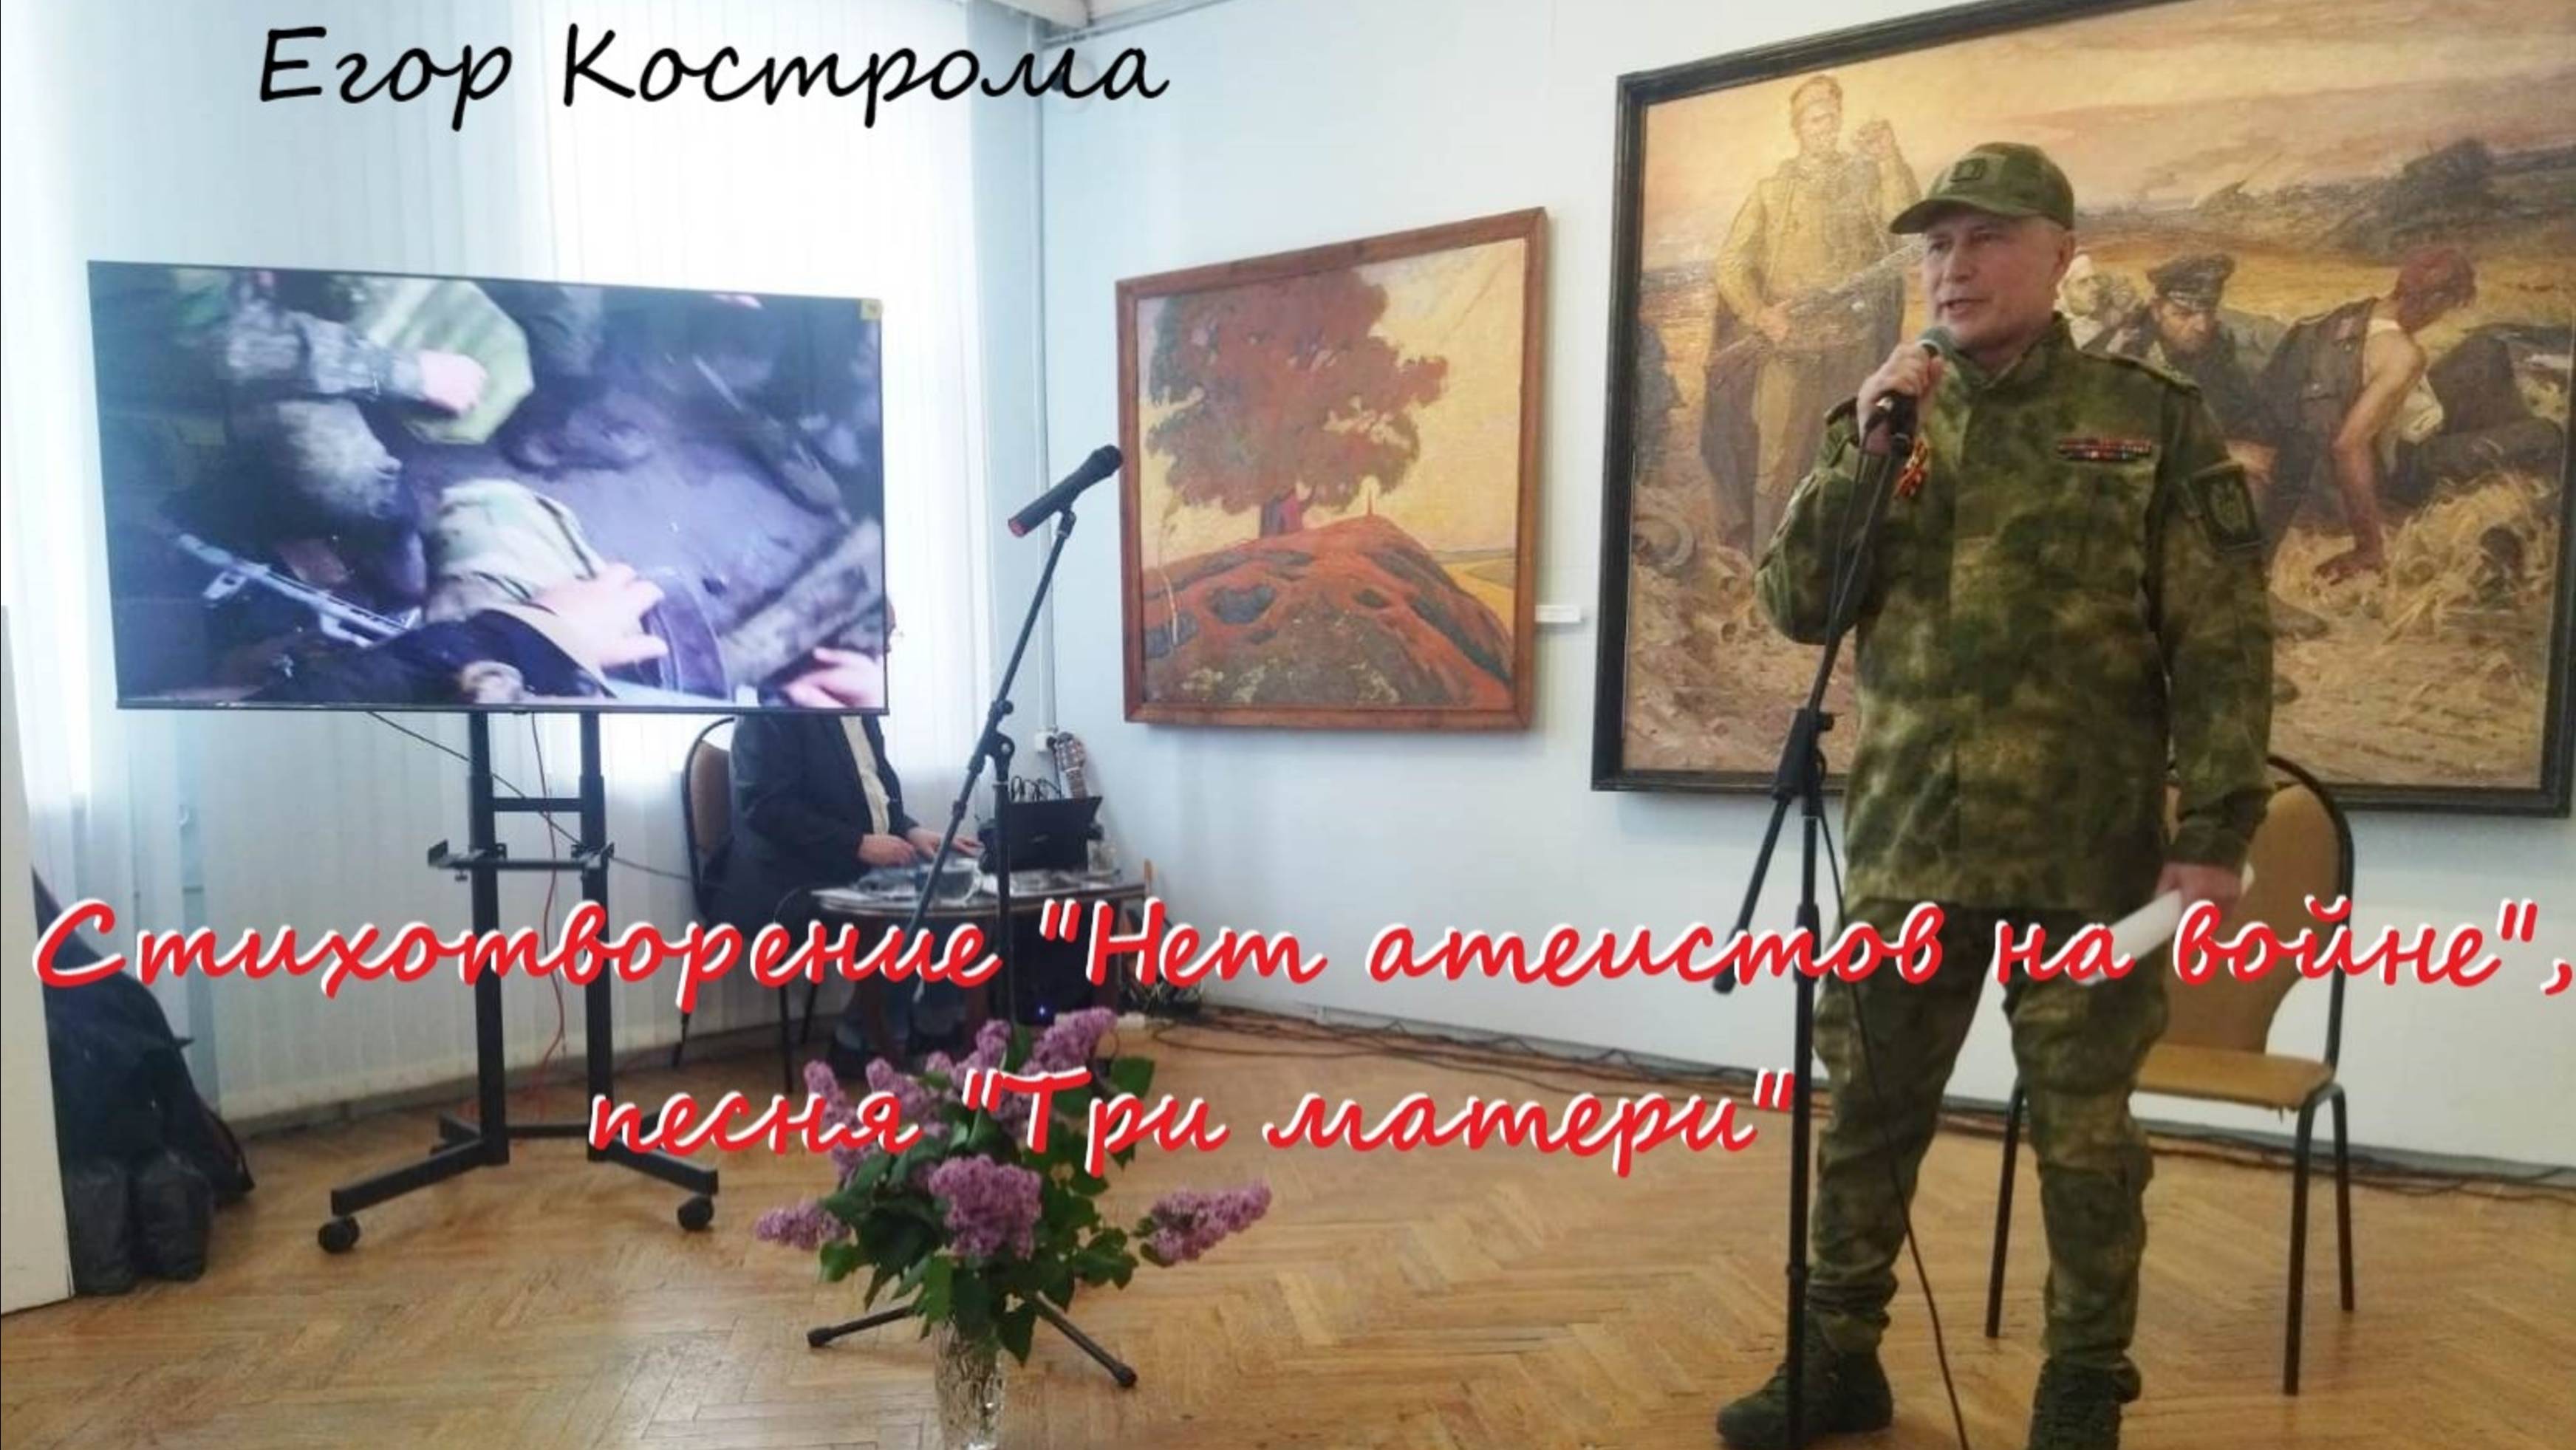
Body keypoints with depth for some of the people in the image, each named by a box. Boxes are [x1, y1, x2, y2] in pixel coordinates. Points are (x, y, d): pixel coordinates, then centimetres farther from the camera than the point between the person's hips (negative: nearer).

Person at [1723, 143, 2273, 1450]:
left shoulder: (2151, 419, 1)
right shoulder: (1886, 426, 10)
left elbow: (2222, 643, -3)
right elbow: (1795, 606, 2)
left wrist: (2216, 831, -9)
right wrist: (1858, 448, -8)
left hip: (2082, 854, -3)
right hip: (1904, 846, 3)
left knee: (2082, 1135, 9)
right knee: (1867, 1112, 11)